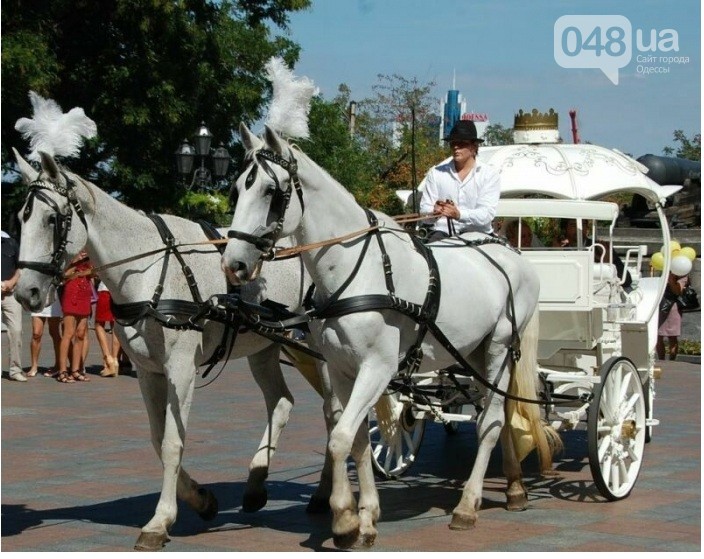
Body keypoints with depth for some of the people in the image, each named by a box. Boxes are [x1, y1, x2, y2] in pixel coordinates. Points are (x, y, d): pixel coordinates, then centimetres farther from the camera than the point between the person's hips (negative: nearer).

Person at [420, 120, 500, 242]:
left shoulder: (490, 175, 1)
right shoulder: (436, 173, 8)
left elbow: (486, 214, -11)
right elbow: (424, 210, 3)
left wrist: (459, 214, -30)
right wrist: (435, 212, -23)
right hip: (443, 232, 0)